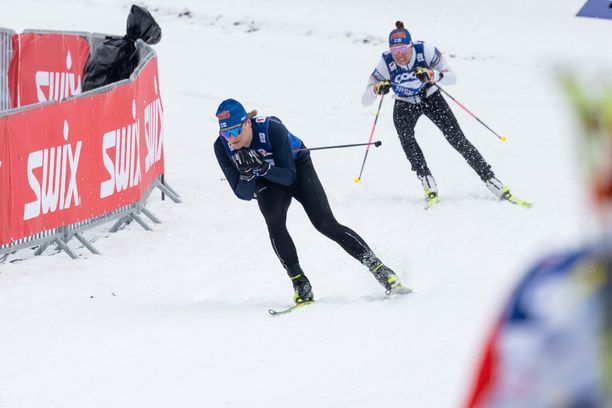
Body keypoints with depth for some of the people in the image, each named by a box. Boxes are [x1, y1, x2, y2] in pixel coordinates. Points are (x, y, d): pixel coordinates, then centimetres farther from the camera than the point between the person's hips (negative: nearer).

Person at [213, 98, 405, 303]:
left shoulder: (272, 128, -35)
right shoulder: (222, 147, -24)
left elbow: (288, 176, -28)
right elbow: (243, 194, -19)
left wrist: (263, 167, -46)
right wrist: (248, 174, -40)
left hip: (297, 168, -3)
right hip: (267, 183, 3)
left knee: (325, 223, -14)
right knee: (274, 222, -27)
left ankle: (379, 269, -9)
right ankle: (299, 282, -18)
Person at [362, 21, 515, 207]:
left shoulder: (425, 50, -28)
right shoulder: (386, 63, -26)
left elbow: (452, 77, -28)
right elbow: (365, 100, -23)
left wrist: (432, 75, -48)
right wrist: (377, 89, -46)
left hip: (431, 98, -1)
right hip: (405, 105, 1)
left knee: (456, 137, -11)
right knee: (405, 136, -27)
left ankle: (488, 177, -5)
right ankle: (427, 182, -22)